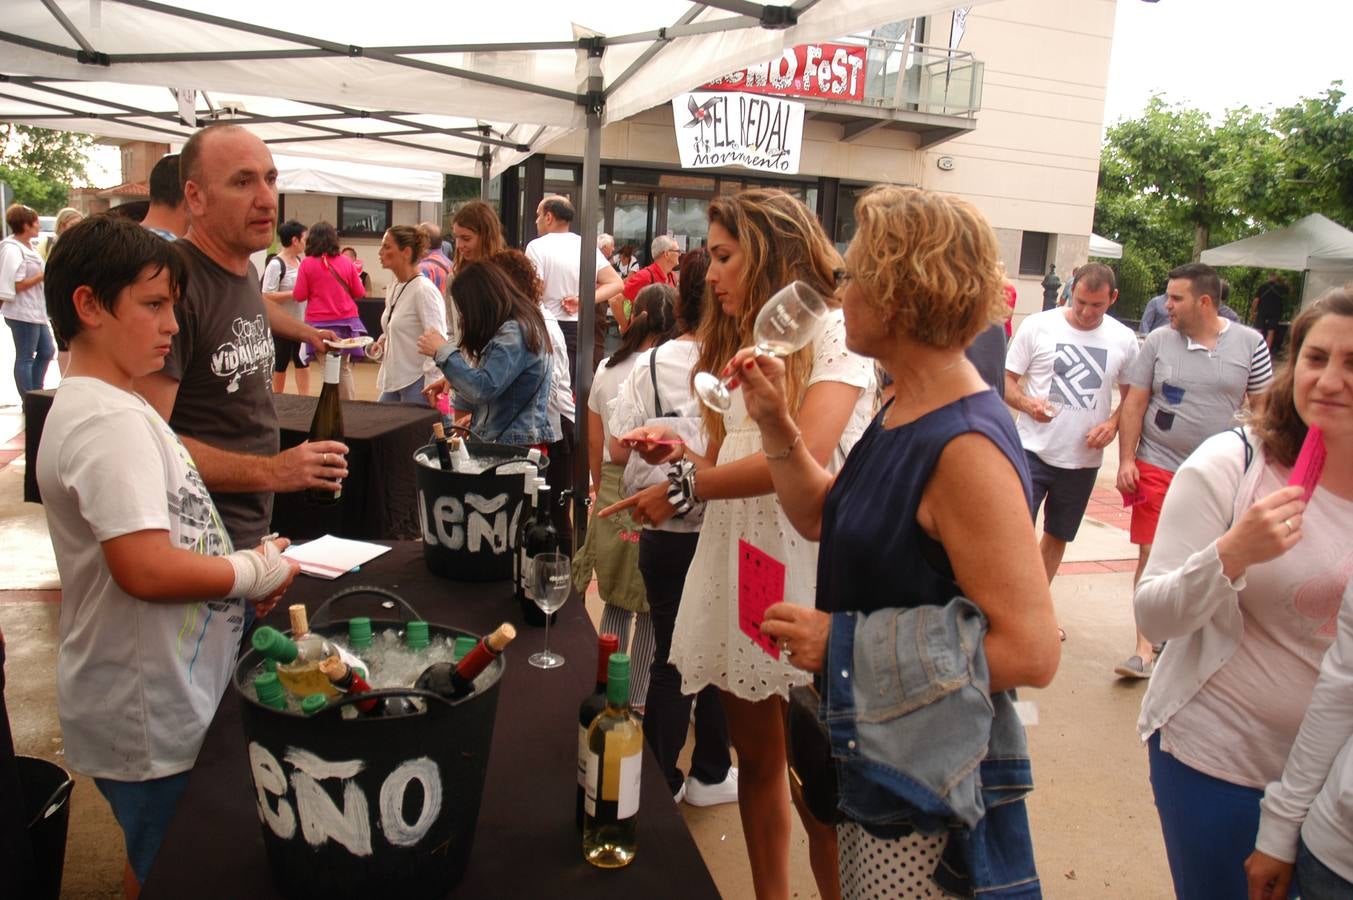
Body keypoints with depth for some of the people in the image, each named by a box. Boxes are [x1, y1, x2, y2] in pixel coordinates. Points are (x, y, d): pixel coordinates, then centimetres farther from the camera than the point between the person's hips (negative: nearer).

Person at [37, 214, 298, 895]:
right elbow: (147, 569, -32)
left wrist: (246, 565, 3)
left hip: (164, 700, 9)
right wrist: (256, 573, -17)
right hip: (148, 718, -9)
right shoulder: (108, 420, -24)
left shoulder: (108, 406, 9)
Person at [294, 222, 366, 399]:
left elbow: (299, 296, -3)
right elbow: (359, 293, 7)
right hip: (346, 321, 2)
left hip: (320, 323, -2)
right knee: (345, 368, 12)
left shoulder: (307, 263, -5)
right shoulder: (346, 261, 1)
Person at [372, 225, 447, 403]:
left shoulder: (424, 290, -16)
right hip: (392, 381, 9)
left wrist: (431, 389, -22)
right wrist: (382, 341, 5)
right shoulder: (393, 289, 10)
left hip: (417, 383, -9)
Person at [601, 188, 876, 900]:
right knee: (755, 758, 14)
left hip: (804, 573, -7)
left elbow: (807, 454, -21)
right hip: (734, 564, 7)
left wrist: (687, 485, -15)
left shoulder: (834, 333, -5)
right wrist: (681, 453, -2)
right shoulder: (736, 343, 19)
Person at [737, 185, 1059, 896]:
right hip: (869, 744, 9)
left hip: (923, 779, -9)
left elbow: (1031, 649, -28)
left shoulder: (966, 449, -27)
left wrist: (845, 642, -25)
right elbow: (823, 518, 13)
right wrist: (775, 422, 0)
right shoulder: (904, 413, 2)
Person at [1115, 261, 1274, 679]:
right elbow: (1134, 404, 0)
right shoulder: (1158, 341, -1)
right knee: (1151, 556, -2)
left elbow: (1263, 407, 6)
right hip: (1157, 468, 0)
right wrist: (1126, 460, -6)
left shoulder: (1250, 343, 0)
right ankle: (1145, 647, 7)